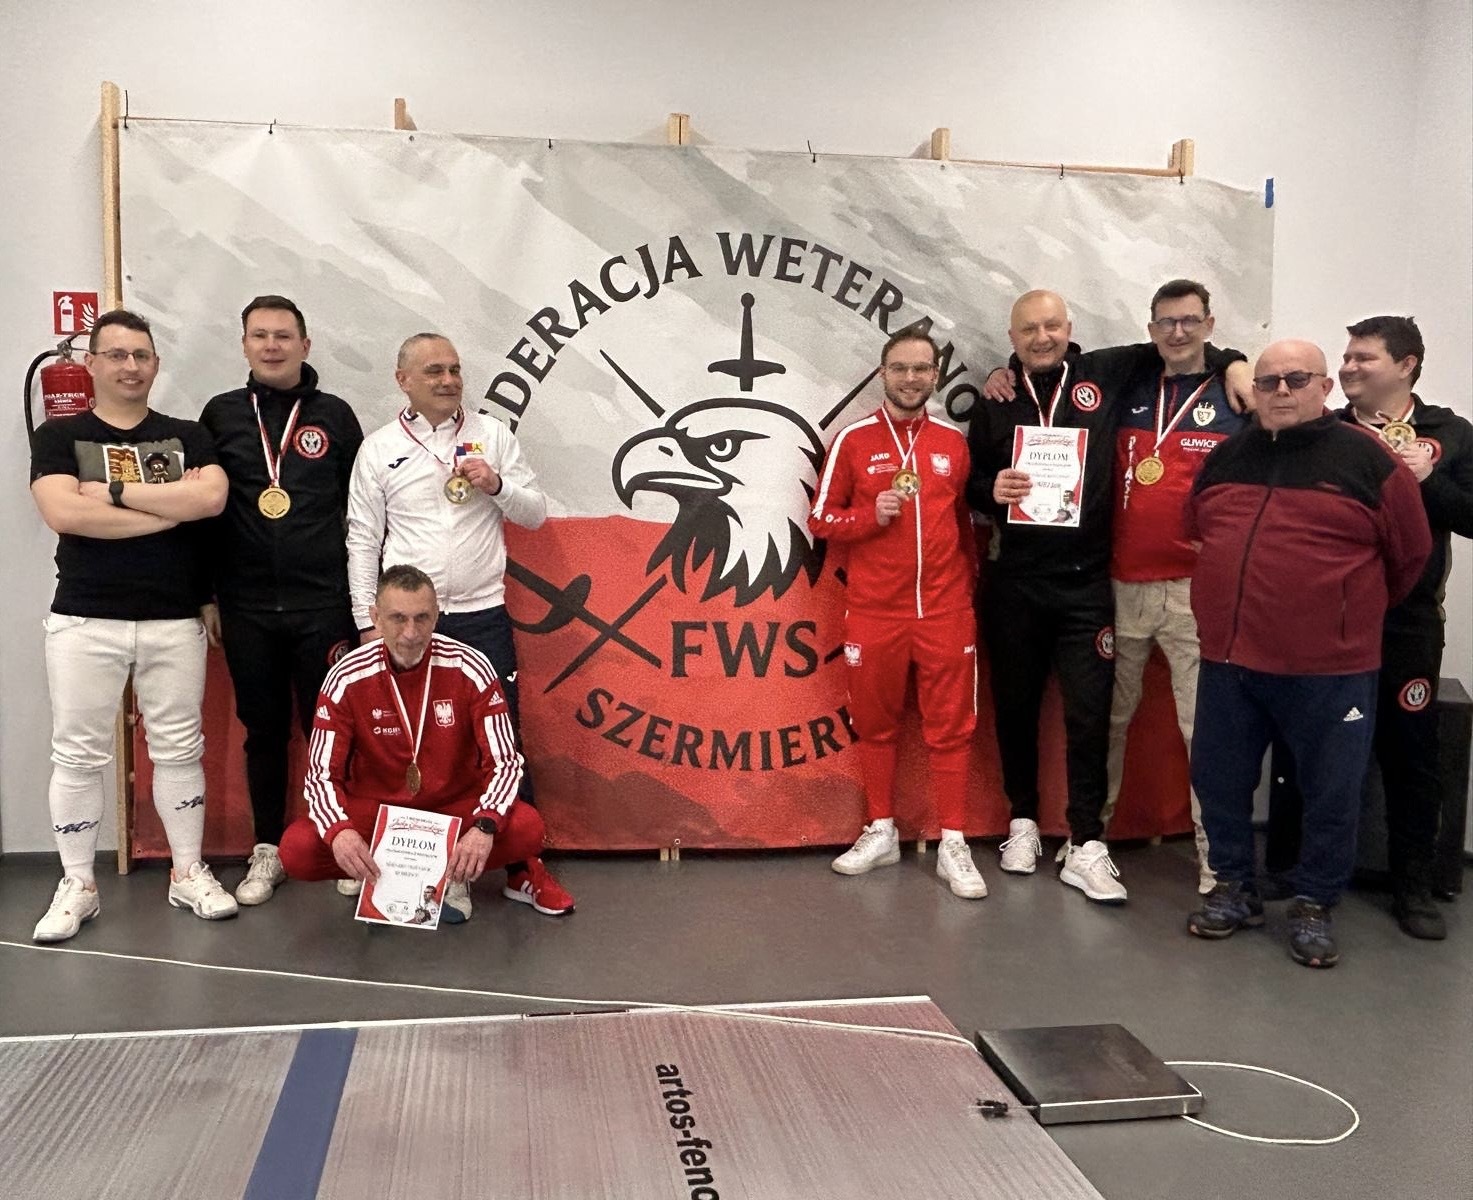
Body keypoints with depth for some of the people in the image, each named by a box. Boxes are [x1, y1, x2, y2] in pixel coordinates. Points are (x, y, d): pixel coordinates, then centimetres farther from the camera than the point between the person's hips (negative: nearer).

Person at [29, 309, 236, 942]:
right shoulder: (59, 436, 5)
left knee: (178, 750, 8)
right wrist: (171, 506, -12)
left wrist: (114, 492, -12)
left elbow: (212, 497, -11)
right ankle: (77, 884, 17)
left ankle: (188, 874, 20)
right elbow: (63, 512, -13)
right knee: (77, 756, 4)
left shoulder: (186, 436, 9)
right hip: (84, 621, -1)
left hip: (174, 620, 1)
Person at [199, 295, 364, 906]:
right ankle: (268, 851, 22)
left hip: (324, 605, -1)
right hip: (246, 609, 2)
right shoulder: (221, 414, 6)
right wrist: (206, 596, 6)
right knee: (264, 731, 10)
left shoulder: (334, 415, 3)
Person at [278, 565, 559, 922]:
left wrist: (484, 826, -34)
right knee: (296, 849, -26)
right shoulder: (347, 678, -14)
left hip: (456, 806, 0)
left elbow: (505, 762, -14)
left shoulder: (470, 668, -15)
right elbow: (322, 774, -11)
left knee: (526, 829, -29)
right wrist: (338, 831, -34)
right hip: (375, 808, 1)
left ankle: (449, 871, -1)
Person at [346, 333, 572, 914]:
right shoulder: (379, 449, 3)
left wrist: (497, 485, -13)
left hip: (483, 614, 1)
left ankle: (524, 866, 13)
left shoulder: (491, 434, 5)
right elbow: (363, 541, 3)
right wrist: (368, 623, -1)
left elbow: (535, 513, 7)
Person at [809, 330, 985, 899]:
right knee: (876, 723, 10)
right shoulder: (853, 439, 0)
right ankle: (881, 832, 25)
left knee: (950, 725, 3)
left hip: (945, 611, 1)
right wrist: (872, 515, -15)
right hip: (874, 612, -1)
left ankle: (952, 846, 11)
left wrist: (971, 581, 11)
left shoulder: (953, 441, 8)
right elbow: (821, 519, 1)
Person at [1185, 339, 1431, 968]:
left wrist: (1354, 614, 13)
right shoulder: (1225, 458, 8)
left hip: (1329, 669, -4)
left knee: (1331, 795, 7)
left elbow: (1410, 554, 4)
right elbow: (1196, 534, 22)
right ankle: (1233, 888, 30)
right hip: (1228, 659, 4)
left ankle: (1313, 905, 26)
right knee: (1217, 779, 12)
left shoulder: (1368, 460, -5)